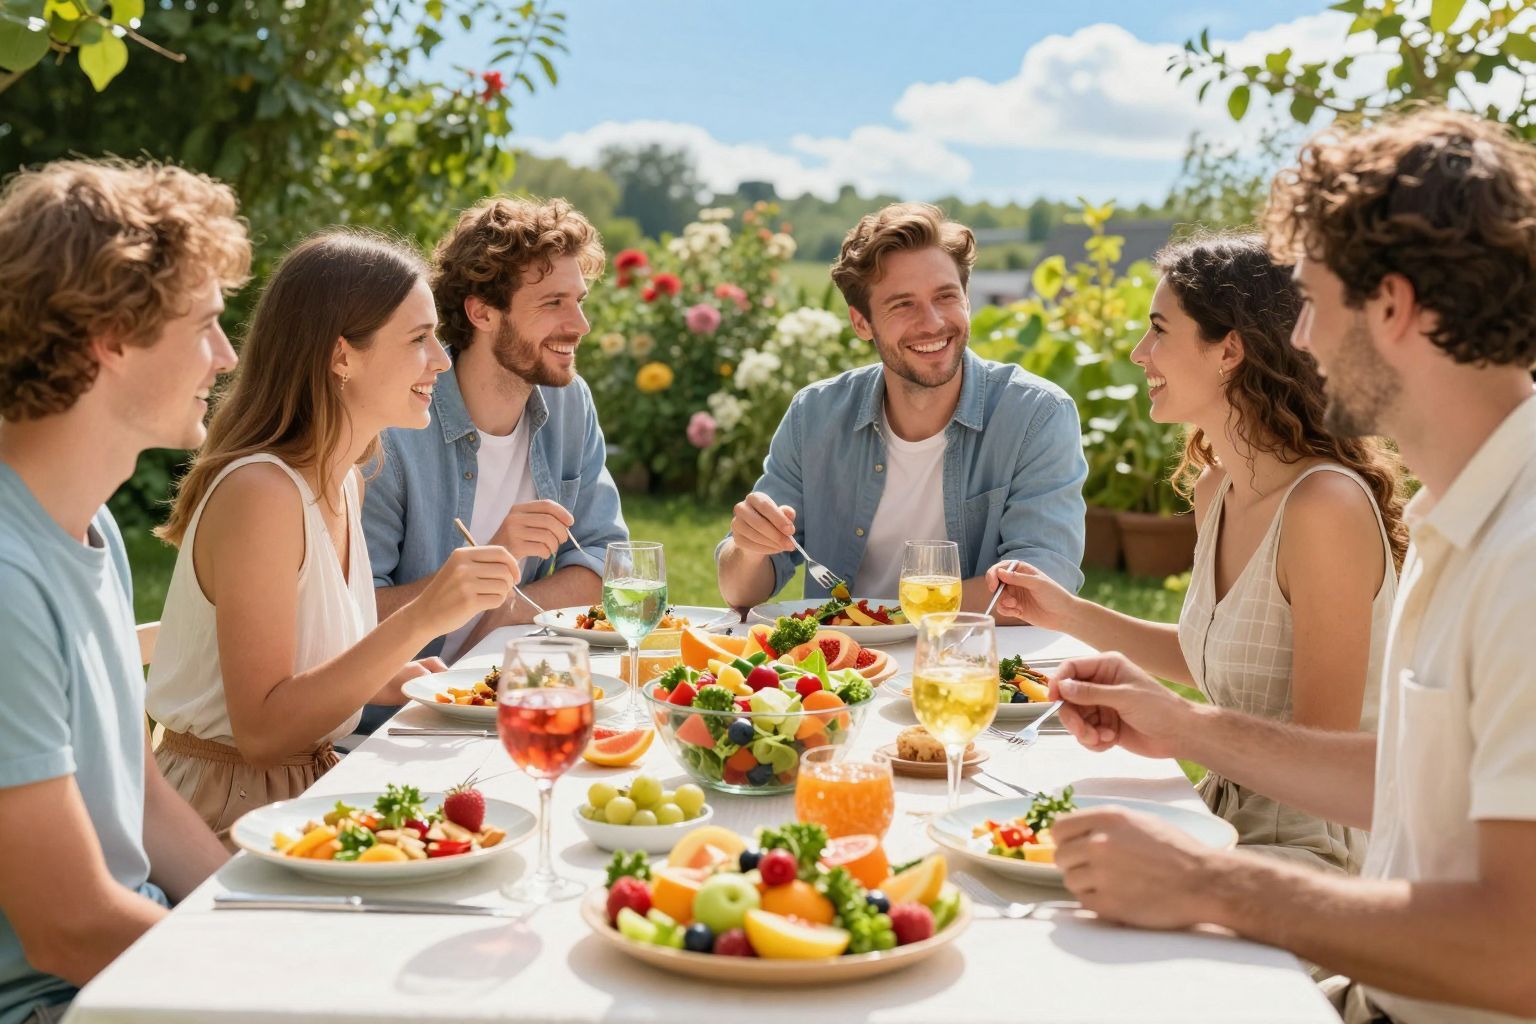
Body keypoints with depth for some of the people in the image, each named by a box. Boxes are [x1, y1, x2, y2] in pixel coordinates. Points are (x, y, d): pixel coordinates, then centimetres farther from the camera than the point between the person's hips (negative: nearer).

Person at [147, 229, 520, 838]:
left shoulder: (345, 485, 8)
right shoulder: (259, 491, -20)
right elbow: (261, 731, -24)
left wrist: (387, 682, -1)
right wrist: (421, 620, -30)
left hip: (310, 787, 8)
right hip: (228, 807, -8)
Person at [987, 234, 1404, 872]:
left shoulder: (1326, 505, -23)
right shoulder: (1215, 490, 4)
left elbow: (1319, 750, -19)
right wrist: (1071, 616, 11)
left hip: (1318, 845, -7)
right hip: (1229, 814, 8)